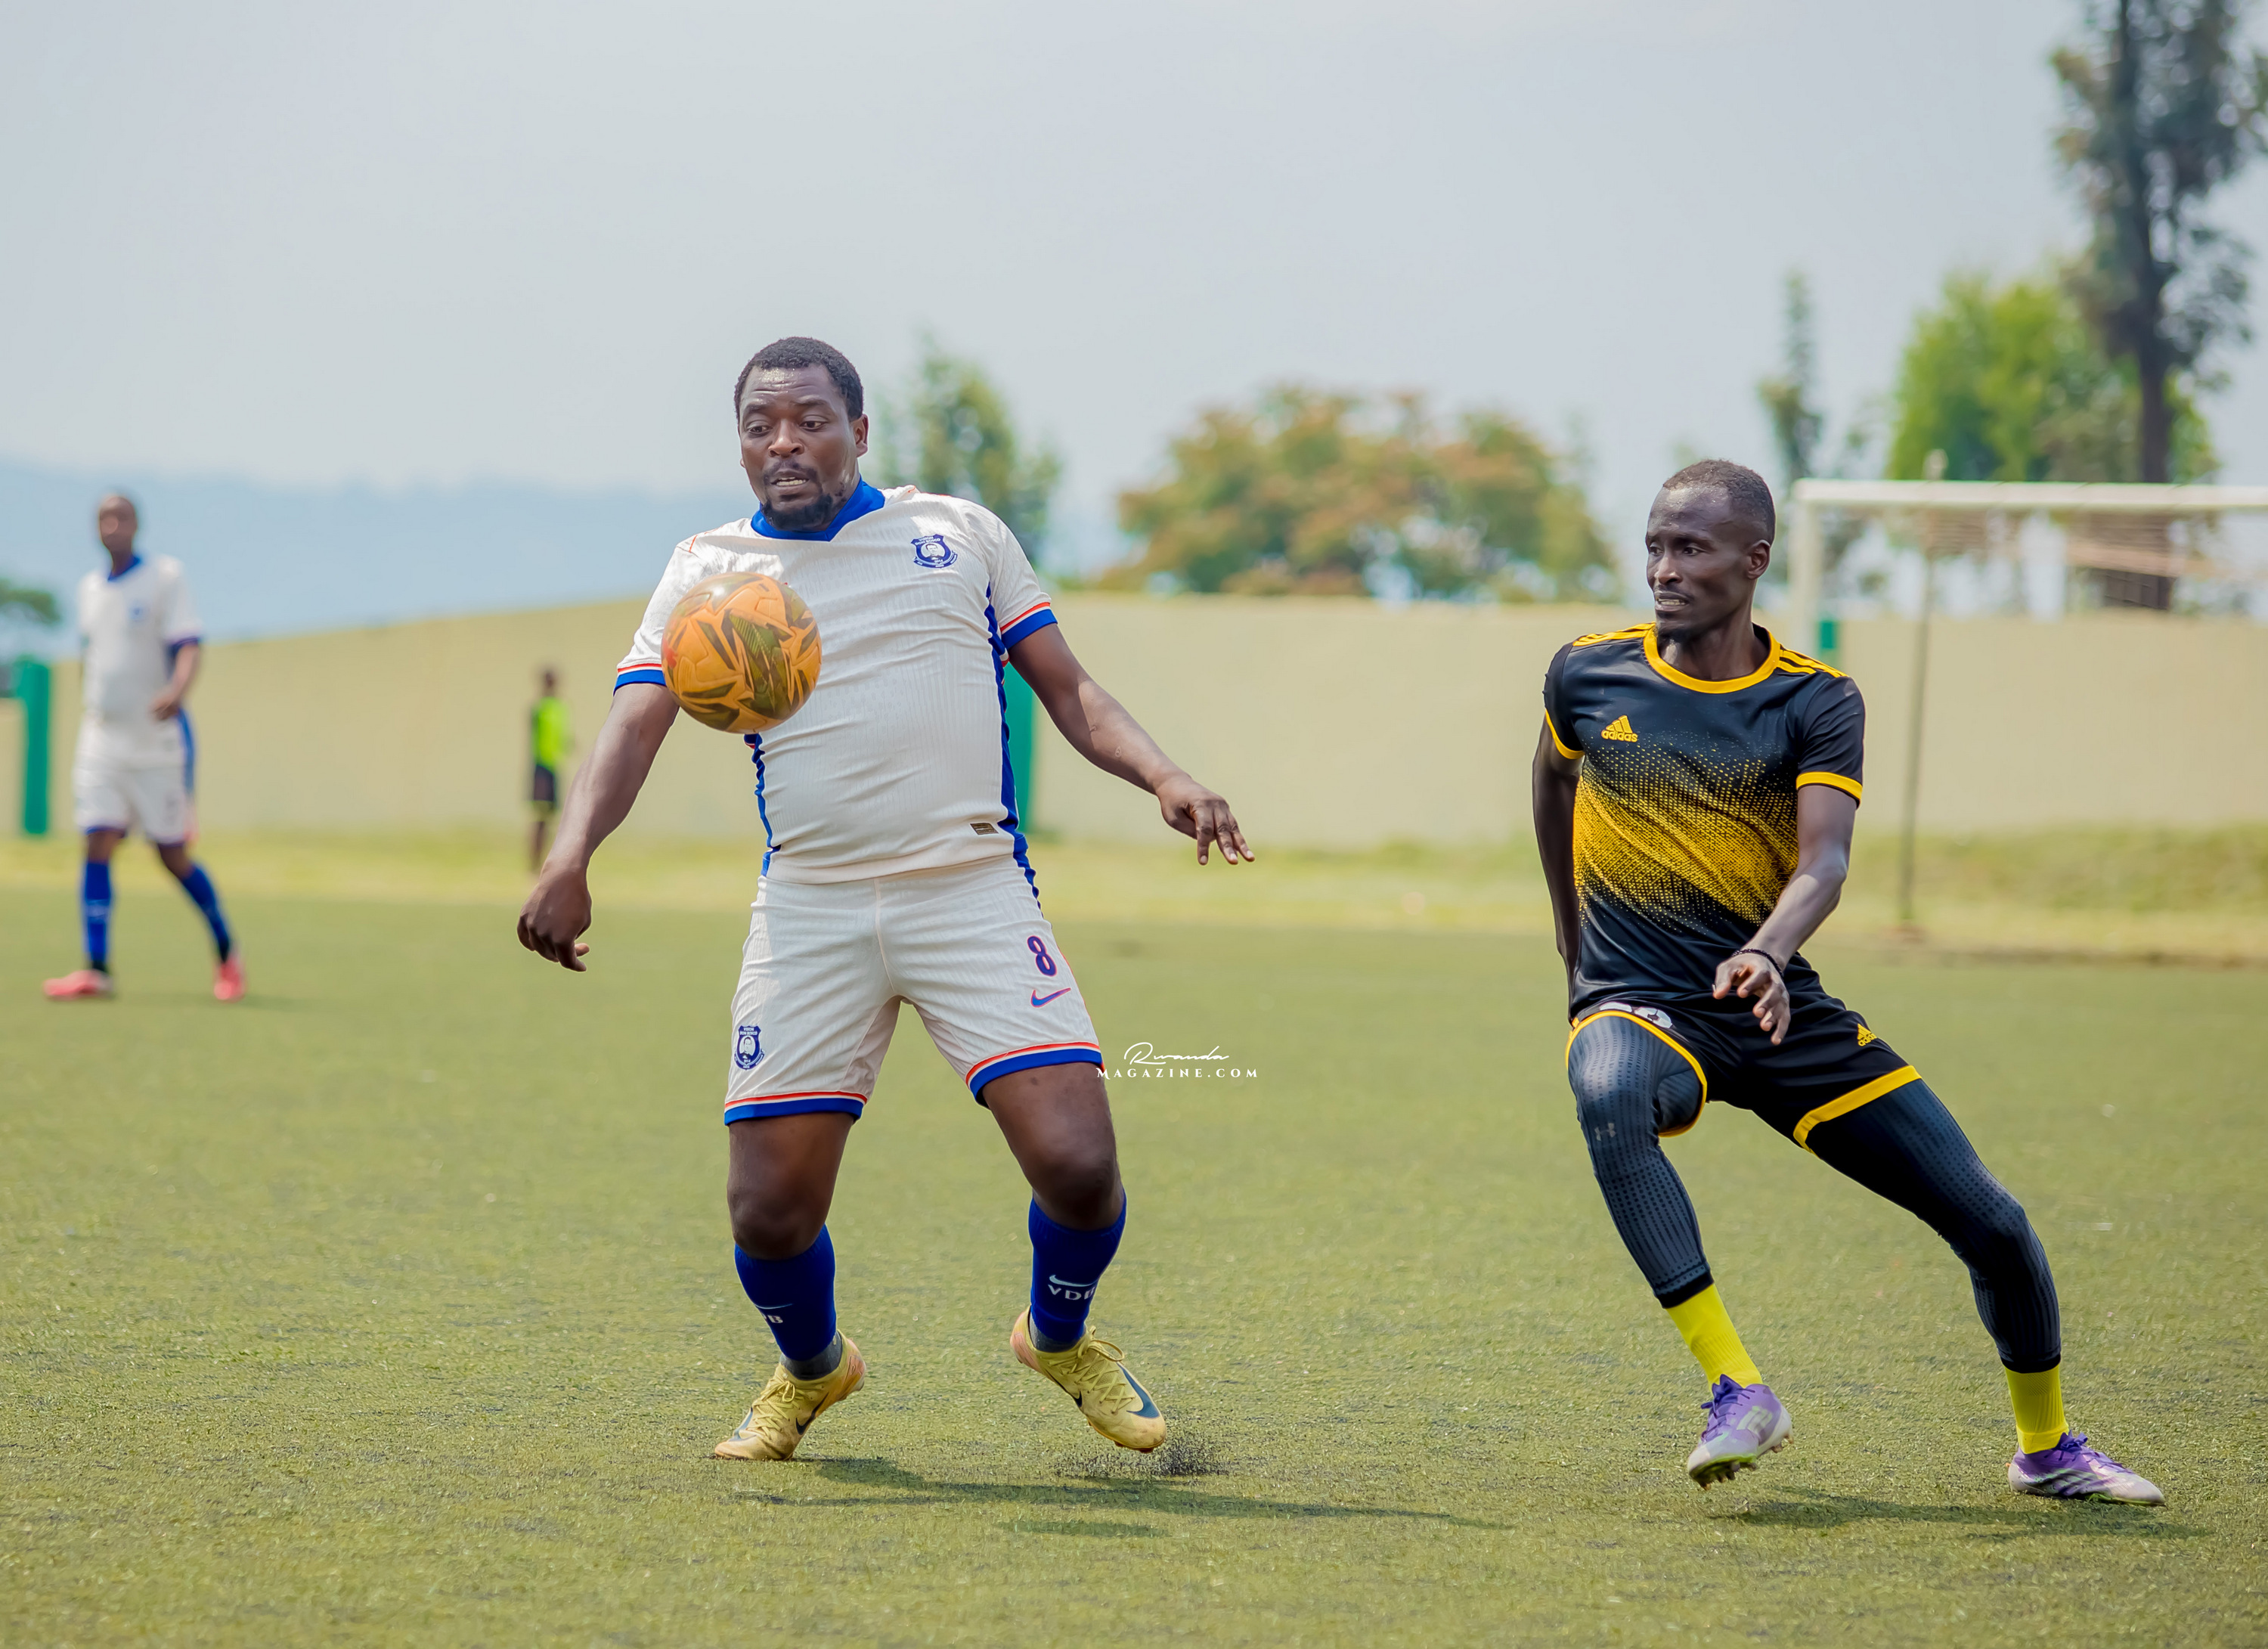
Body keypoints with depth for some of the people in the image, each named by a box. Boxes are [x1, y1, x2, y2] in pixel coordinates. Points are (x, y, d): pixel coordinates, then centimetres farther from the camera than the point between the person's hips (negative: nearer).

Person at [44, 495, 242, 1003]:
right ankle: (96, 970, -14)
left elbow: (189, 646, -15)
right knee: (97, 846, -10)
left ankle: (226, 953, 20)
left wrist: (177, 689, -35)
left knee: (174, 857, 1)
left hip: (156, 742, -4)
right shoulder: (89, 589, 12)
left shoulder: (165, 577, -4)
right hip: (102, 741, 4)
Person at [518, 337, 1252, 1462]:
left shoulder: (961, 534, 12)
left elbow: (1067, 690, 15)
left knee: (1077, 1165, -15)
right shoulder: (707, 569, 10)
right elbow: (634, 725, -2)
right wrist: (570, 858, -20)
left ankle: (1060, 1338, 19)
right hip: (808, 913, 0)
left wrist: (1164, 778, -4)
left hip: (974, 892, 0)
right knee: (768, 1213, -5)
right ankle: (811, 1370, 30)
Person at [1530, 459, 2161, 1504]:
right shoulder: (1587, 675, 1)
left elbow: (1824, 861, -17)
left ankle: (2046, 1447, 25)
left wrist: (1768, 957, -38)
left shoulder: (1816, 703, -3)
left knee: (1994, 1226, -3)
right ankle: (1736, 1390, -37)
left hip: (1777, 1004, 1)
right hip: (1636, 1002, -1)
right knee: (1607, 1098, -41)